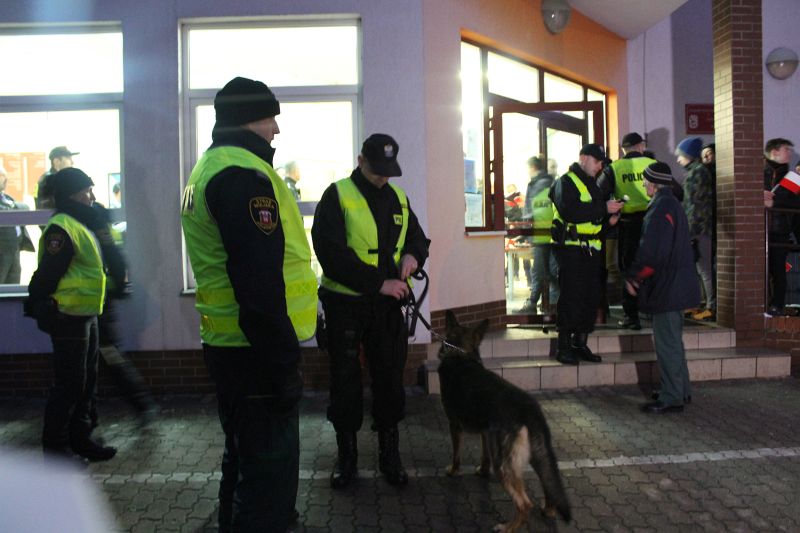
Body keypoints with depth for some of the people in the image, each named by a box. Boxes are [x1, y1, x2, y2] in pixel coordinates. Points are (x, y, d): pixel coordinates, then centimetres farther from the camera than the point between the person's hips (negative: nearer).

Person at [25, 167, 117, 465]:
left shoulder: (81, 225, 17)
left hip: (86, 317, 10)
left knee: (86, 382, 16)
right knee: (68, 385, -2)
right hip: (69, 319, -10)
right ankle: (55, 447, 10)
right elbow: (47, 274, -21)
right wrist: (43, 310, -19)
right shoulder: (62, 228, -17)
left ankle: (80, 440, 27)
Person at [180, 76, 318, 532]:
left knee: (244, 457, 23)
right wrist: (285, 363, -22)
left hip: (227, 345, 11)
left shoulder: (209, 169, 16)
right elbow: (259, 282, -25)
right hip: (256, 352, -11)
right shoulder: (244, 175, -18)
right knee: (270, 471, -1)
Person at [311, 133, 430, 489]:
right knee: (345, 383, 8)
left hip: (387, 306, 4)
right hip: (345, 304, -4)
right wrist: (379, 282, -20)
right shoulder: (337, 196, -8)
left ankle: (390, 453, 27)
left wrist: (413, 254, -4)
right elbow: (332, 254, -17)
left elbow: (418, 236, 21)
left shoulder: (398, 197, 9)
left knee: (390, 379, 10)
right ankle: (346, 455, 25)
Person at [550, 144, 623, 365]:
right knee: (571, 296, -8)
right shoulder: (565, 182, -6)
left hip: (592, 249, 8)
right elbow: (570, 212, -22)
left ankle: (580, 344, 17)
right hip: (571, 248, -8)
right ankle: (564, 347, -1)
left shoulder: (592, 184, 22)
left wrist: (611, 216, 7)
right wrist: (604, 208, -22)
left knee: (591, 297, 7)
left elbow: (596, 214, 29)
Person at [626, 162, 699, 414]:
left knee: (667, 342, -4)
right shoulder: (673, 204, 14)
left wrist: (632, 277, -10)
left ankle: (672, 398, 3)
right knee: (673, 340, 19)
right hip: (677, 284, 10)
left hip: (666, 287, -10)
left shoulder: (660, 208, -18)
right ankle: (681, 390, 30)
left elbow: (650, 251, -23)